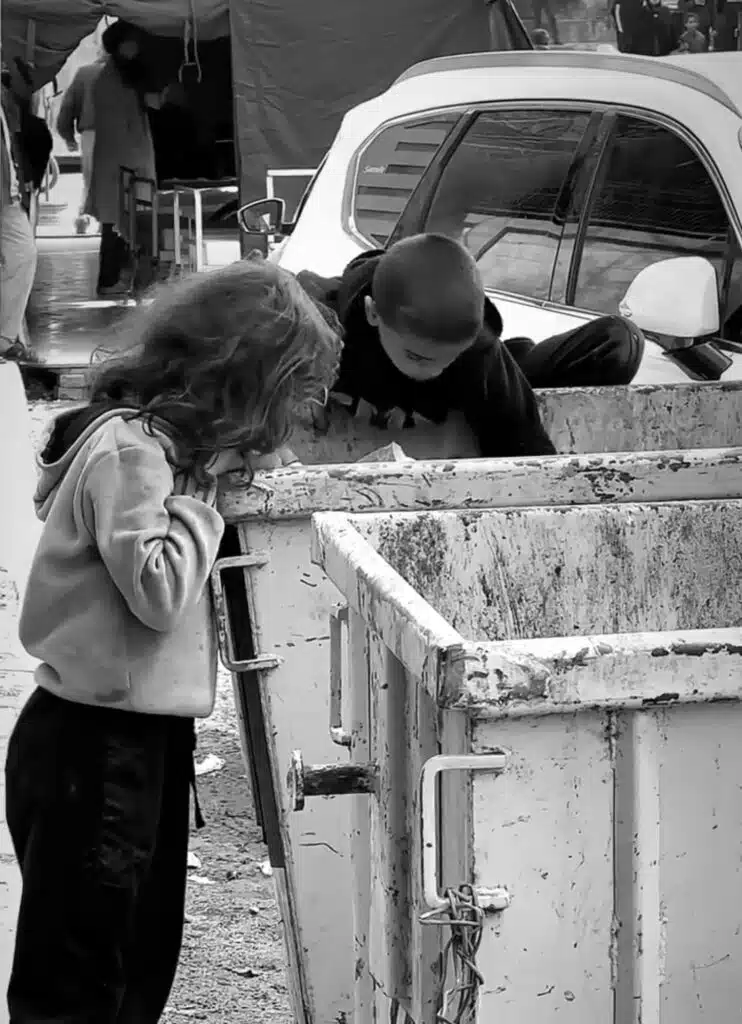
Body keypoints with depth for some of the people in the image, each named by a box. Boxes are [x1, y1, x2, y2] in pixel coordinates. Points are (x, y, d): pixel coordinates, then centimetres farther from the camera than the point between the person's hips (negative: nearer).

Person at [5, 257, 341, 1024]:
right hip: (95, 744, -10)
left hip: (144, 738, 10)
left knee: (144, 961, 17)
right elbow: (158, 588, -23)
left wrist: (205, 472, 2)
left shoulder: (159, 437, 10)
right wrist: (203, 492, -14)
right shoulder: (129, 449, -18)